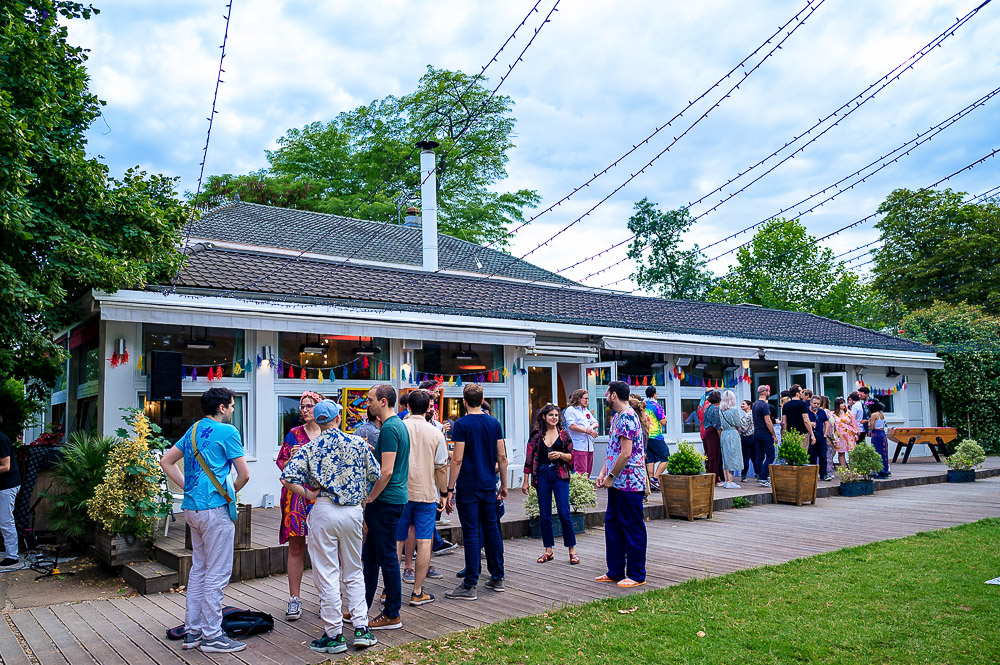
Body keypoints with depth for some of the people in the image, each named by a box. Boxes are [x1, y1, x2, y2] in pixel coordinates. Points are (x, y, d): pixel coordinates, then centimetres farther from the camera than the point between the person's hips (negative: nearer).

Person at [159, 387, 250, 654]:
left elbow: (166, 462, 19)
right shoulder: (227, 432, -11)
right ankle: (212, 636, 5)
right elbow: (244, 474, -10)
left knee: (198, 569, 16)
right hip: (214, 509, -9)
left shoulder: (193, 430, 13)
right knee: (217, 573, -1)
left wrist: (188, 487, 14)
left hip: (192, 508, 9)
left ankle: (193, 631, 22)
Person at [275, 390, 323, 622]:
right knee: (295, 548, 1)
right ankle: (294, 599, 9)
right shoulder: (294, 434, 7)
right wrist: (292, 457, -11)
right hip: (297, 494, 0)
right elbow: (281, 463, 9)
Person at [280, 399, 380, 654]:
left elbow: (287, 478, -12)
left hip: (324, 510, -2)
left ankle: (334, 635, 10)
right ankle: (361, 628, 14)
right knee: (354, 573, 16)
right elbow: (376, 475, 7)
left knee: (327, 575, 4)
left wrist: (307, 495, 1)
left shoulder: (310, 448, -3)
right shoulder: (358, 443, 2)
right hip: (353, 511, 3)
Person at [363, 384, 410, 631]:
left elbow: (387, 471, -22)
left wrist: (370, 498, -14)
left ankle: (392, 615, 9)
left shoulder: (389, 428, -18)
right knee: (370, 555, 16)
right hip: (394, 498, 10)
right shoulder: (399, 425, 14)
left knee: (387, 557, -1)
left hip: (386, 500, -10)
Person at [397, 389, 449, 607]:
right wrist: (443, 492, 10)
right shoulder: (435, 433, -3)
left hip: (400, 492, 1)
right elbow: (441, 467, -1)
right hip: (427, 493, -1)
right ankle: (418, 592, 6)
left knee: (397, 540, 10)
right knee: (424, 541, 4)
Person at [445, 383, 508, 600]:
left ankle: (470, 586, 0)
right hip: (489, 485, 5)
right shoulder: (494, 423, 5)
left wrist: (450, 489, -9)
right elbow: (502, 457, 7)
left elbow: (457, 460, -14)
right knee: (492, 529, 14)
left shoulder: (462, 424, -11)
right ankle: (497, 578, 22)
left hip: (468, 487, -5)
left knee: (471, 534, -3)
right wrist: (504, 485, 15)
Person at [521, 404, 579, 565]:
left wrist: (560, 455, -14)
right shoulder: (536, 435, 5)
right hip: (542, 475, 1)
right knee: (544, 515, 5)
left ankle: (572, 550, 5)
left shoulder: (563, 434, 5)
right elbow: (529, 459, 6)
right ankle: (548, 551, 15)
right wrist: (525, 481, 4)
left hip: (560, 475, -1)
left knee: (564, 512, -6)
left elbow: (571, 456, 6)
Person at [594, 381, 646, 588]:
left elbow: (626, 453, -22)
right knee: (612, 525, 14)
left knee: (633, 529, 0)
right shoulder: (616, 417, 14)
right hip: (617, 483, 10)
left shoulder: (628, 417, -18)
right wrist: (603, 473, 10)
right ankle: (615, 572, 24)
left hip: (629, 483, -10)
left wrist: (611, 477, -15)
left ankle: (637, 575, 10)